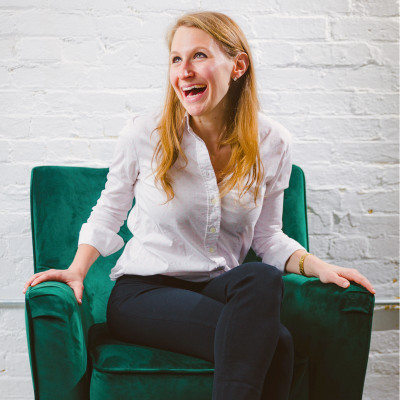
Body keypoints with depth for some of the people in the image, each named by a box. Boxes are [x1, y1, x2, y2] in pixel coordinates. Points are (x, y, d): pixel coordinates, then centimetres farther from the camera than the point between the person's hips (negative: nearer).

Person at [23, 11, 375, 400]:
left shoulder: (271, 143, -1)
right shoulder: (143, 134, -7)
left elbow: (267, 237, 8)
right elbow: (108, 212, 8)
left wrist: (315, 264, -9)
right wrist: (77, 270, -5)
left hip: (222, 288, 4)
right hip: (143, 291, -3)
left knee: (263, 279, -35)